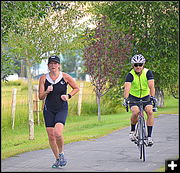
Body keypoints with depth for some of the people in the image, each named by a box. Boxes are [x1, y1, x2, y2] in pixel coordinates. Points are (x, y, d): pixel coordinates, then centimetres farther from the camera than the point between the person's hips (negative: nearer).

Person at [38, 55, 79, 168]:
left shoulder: (65, 77, -2)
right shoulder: (43, 79, 1)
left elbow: (76, 88, 10)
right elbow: (40, 97, 2)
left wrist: (68, 96, -5)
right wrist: (47, 92, -18)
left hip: (62, 109, -3)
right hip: (49, 110, 3)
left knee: (58, 133, -22)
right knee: (51, 136, 3)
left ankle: (61, 153, 4)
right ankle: (57, 159, 21)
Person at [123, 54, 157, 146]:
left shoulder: (148, 72, -14)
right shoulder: (130, 75, -18)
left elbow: (151, 85, -26)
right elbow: (127, 87, -32)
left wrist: (152, 97, -42)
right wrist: (125, 99, -48)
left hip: (145, 97, 1)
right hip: (133, 97, -1)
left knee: (150, 112, -24)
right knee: (135, 112, -29)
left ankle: (149, 136, -17)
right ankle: (132, 130, -2)